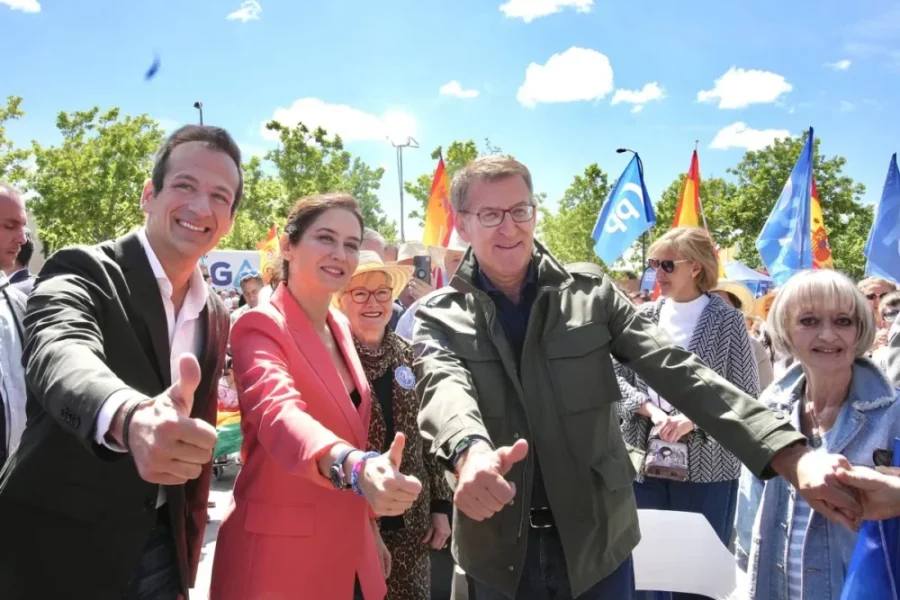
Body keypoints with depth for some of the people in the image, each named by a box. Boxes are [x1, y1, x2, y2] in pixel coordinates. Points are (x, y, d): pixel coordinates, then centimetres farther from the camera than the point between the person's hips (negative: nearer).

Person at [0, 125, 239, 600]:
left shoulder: (216, 315, 4)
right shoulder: (83, 271, -15)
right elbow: (59, 354, -36)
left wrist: (189, 537, 11)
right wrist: (131, 418, -57)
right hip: (61, 553, -5)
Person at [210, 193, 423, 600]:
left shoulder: (340, 326, 6)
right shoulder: (260, 327, -16)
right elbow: (278, 414, -36)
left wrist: (370, 526, 15)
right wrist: (357, 467, -53)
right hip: (281, 553, -7)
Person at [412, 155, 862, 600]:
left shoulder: (590, 292, -3)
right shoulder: (439, 317, -4)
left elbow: (678, 372, -10)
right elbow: (444, 388, -24)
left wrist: (792, 457, -22)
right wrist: (471, 453, -47)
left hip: (597, 538, 1)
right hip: (499, 547, 0)